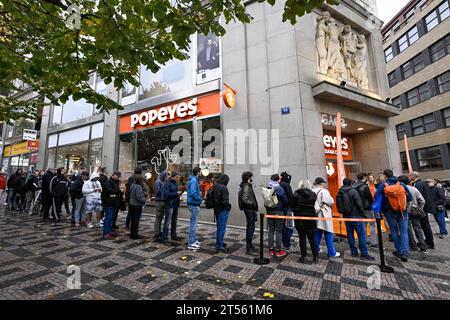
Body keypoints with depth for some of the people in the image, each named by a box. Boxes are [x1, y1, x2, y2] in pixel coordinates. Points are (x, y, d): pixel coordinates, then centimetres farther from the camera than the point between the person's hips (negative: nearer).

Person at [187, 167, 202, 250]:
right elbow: (193, 193, -27)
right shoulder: (194, 181, -18)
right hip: (194, 205, -10)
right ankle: (191, 243, 6)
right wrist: (200, 198, -16)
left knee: (193, 223, 18)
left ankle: (194, 240, 31)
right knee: (193, 223, -3)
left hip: (193, 204, 10)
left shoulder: (193, 180, 13)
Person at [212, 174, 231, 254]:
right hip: (223, 210, -9)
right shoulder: (223, 188, -20)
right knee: (222, 228, 0)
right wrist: (228, 207, -7)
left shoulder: (215, 186, 7)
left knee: (219, 227, 21)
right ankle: (219, 247, 8)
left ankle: (220, 243, 36)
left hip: (216, 209, 9)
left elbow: (212, 197, 13)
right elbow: (225, 201, -22)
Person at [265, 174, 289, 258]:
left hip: (269, 211, 4)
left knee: (271, 230, 11)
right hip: (279, 212, -4)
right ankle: (278, 251, 12)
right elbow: (285, 201, -10)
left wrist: (268, 209, 11)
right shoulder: (280, 189, -15)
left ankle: (271, 250, 19)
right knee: (279, 231, 5)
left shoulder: (267, 189, -2)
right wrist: (285, 210, 6)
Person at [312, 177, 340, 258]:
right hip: (324, 215, -6)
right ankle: (332, 253, 13)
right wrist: (331, 198, 9)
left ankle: (316, 250, 23)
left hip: (315, 215, 6)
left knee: (317, 234, 15)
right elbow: (331, 202, -10)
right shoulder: (324, 191, -14)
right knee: (329, 235, 5)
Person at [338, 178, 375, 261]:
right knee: (361, 234, 1)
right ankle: (364, 254, 5)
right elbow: (359, 203, -14)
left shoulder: (339, 193, 6)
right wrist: (362, 213, -3)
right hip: (355, 215, -6)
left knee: (350, 234, 12)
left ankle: (354, 252, 20)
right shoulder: (353, 191, -12)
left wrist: (344, 213, 15)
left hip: (346, 216, 6)